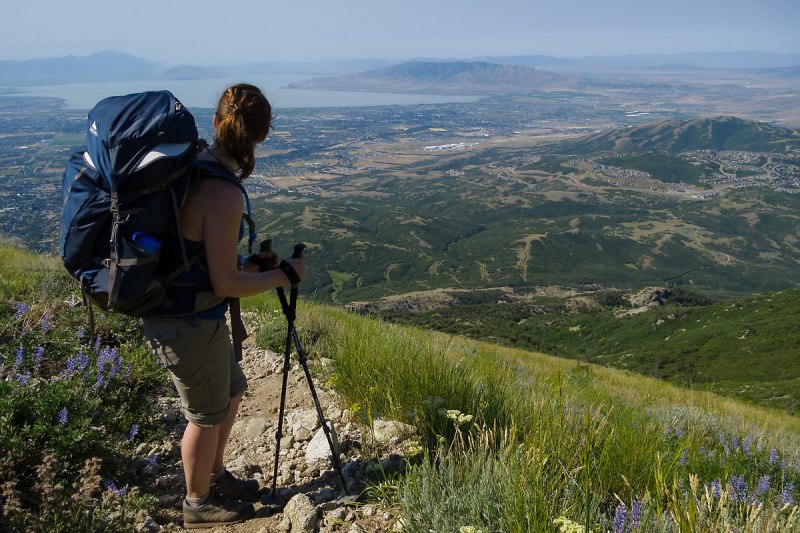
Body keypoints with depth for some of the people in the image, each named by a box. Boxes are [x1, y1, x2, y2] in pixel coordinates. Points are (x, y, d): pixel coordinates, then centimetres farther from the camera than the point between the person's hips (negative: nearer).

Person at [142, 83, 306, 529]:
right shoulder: (224, 193, -27)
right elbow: (226, 284, -22)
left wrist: (249, 263, 13)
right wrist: (282, 275, -9)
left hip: (173, 310, 9)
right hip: (190, 325, -9)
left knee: (231, 391, 27)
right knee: (208, 416, 14)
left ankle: (216, 477, 47)